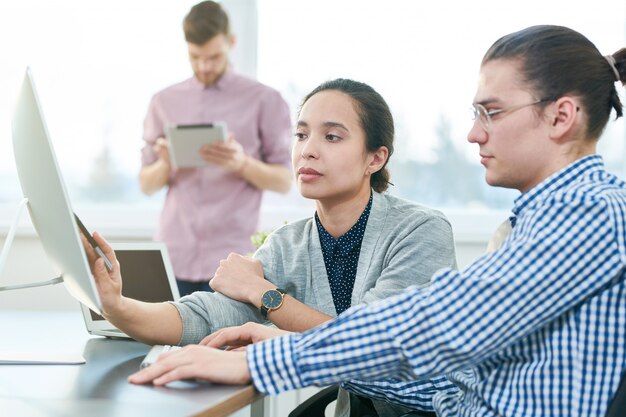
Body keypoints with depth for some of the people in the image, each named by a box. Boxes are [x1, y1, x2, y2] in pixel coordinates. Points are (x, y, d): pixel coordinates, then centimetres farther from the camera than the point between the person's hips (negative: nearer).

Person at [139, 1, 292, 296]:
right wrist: (165, 163, -10)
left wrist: (242, 163, -18)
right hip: (172, 255, 3)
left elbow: (284, 181, 1)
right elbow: (146, 185, 12)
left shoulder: (264, 101, 3)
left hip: (230, 258, -3)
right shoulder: (164, 102, 12)